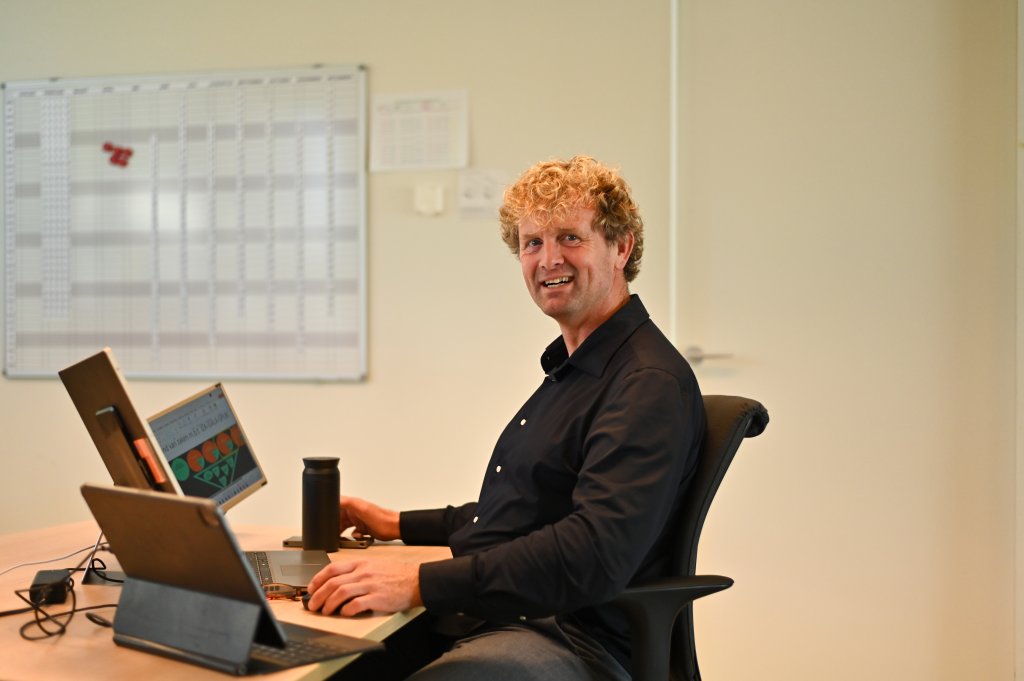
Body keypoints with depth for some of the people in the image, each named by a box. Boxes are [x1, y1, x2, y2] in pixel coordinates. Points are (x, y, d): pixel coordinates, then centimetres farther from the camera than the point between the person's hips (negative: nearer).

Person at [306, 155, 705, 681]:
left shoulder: (650, 385, -14)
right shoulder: (570, 370, 19)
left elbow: (597, 553, -27)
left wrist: (420, 583, -32)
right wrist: (398, 525, 27)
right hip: (485, 618, 9)